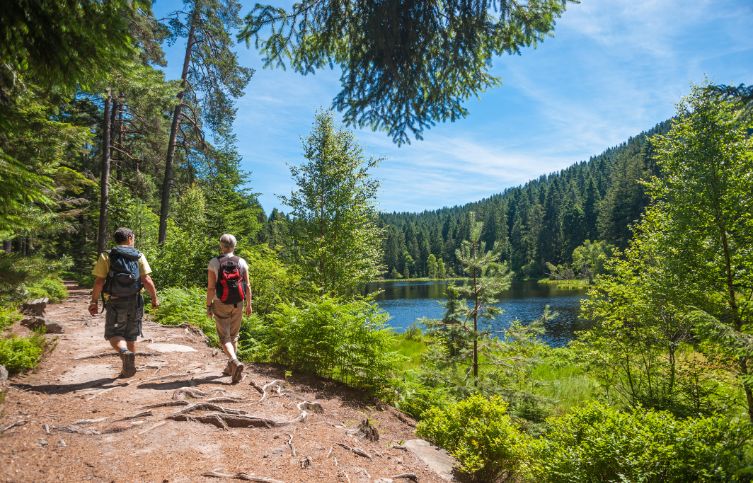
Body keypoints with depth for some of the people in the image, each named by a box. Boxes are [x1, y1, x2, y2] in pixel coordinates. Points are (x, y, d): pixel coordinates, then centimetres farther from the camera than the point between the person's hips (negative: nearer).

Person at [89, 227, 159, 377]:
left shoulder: (106, 257, -3)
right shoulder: (139, 256, -1)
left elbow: (99, 282, -8)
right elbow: (147, 280, -8)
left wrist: (94, 301, 2)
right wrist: (154, 298, 2)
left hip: (115, 303, -2)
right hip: (134, 302, 2)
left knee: (114, 334, 7)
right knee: (131, 337, 14)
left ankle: (125, 353, -23)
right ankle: (127, 369, 21)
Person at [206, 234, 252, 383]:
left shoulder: (214, 263, -7)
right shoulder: (241, 262, -1)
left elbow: (211, 287, -10)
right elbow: (247, 285, -2)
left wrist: (208, 306, -2)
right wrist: (249, 304, 6)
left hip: (221, 304, -3)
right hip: (238, 304, 3)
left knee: (224, 337, 1)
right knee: (233, 336, 17)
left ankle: (235, 362, -22)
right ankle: (230, 368, 25)